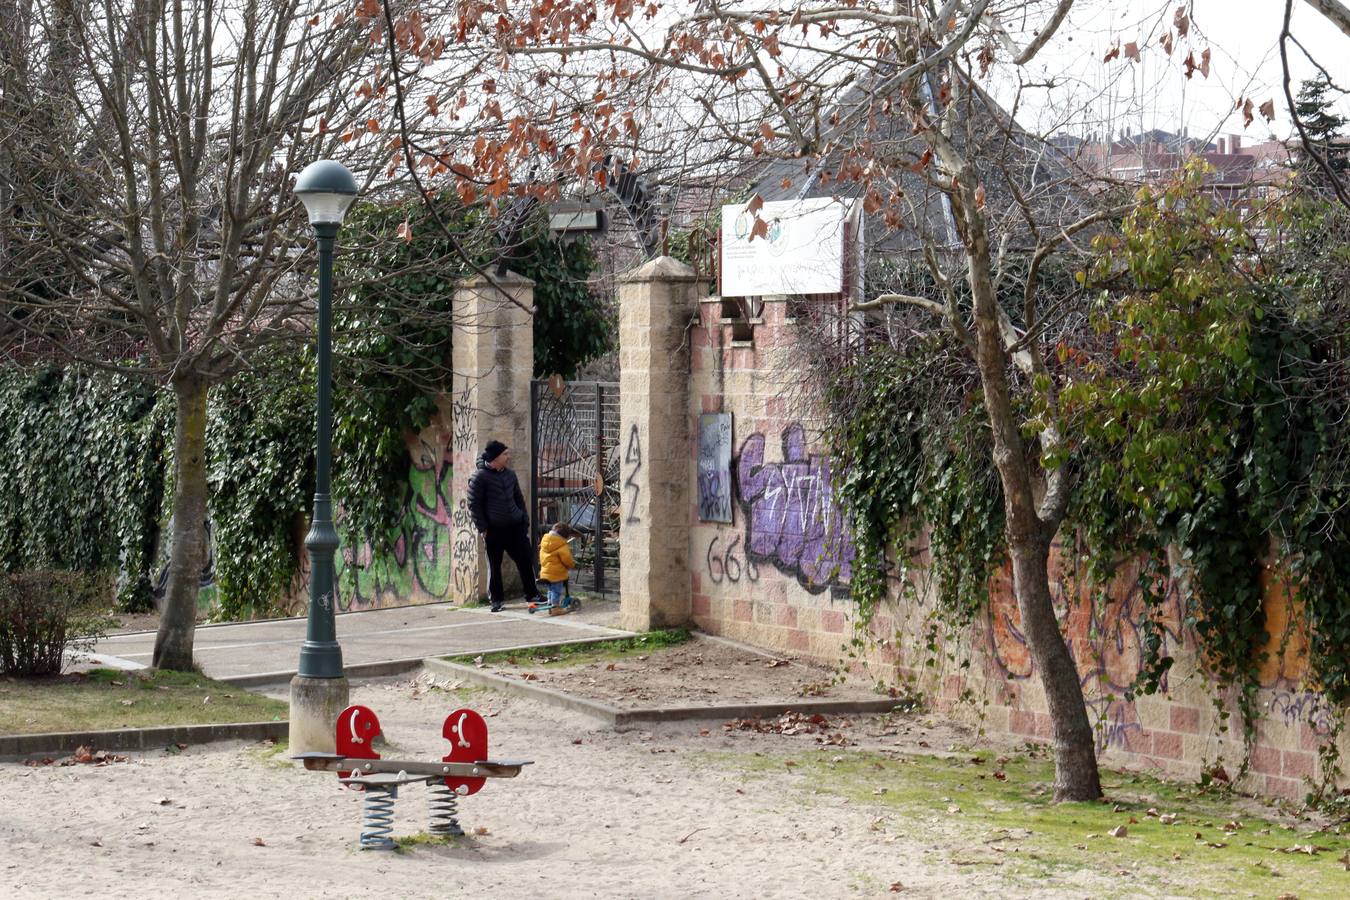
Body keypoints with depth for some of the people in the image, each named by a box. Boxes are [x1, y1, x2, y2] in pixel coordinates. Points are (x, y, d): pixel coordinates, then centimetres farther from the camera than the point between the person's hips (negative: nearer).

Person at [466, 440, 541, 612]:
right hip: (494, 530, -5)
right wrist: (482, 528, -11)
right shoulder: (480, 477, -8)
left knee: (525, 560, 5)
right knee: (494, 565, 3)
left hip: (515, 527, 5)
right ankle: (496, 600, 14)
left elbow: (519, 499, 20)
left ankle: (532, 594, 17)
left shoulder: (510, 475, 11)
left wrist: (525, 521, 13)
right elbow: (474, 505, -8)